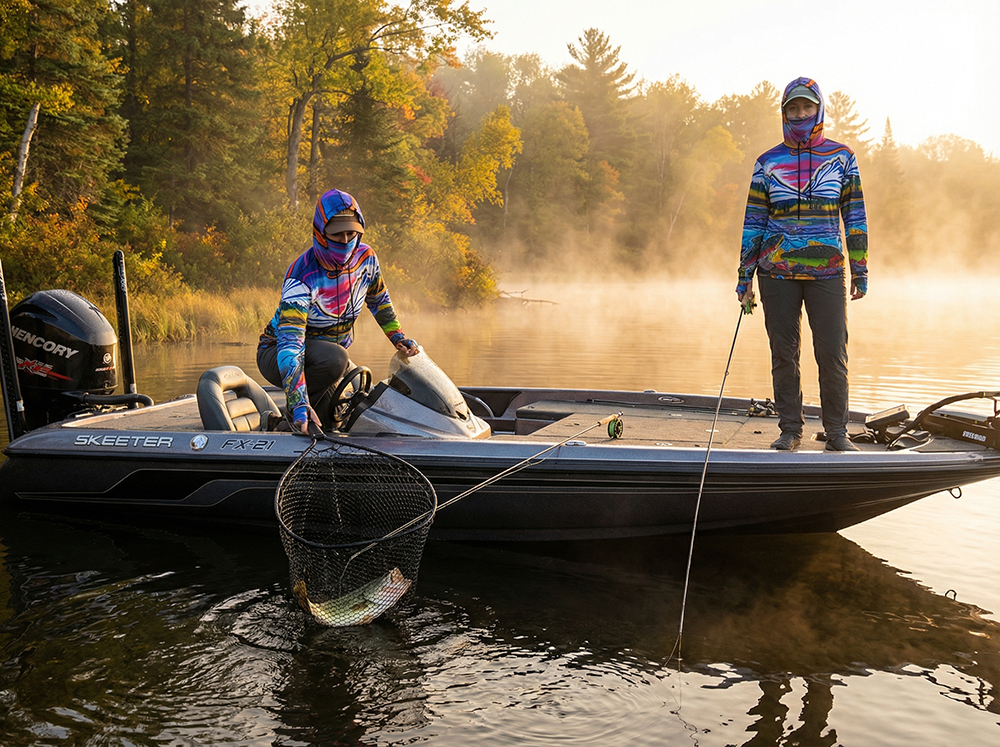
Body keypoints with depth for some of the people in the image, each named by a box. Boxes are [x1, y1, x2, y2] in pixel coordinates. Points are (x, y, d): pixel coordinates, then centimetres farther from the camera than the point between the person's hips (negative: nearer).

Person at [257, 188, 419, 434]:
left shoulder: (366, 257, -11)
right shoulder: (302, 278, -30)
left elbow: (379, 299, 14)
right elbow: (290, 342, -39)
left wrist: (398, 336, 6)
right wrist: (300, 405, -50)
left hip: (329, 348, 6)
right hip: (276, 355, -6)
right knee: (334, 358, -38)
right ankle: (295, 414, -14)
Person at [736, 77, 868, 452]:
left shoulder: (841, 157, 7)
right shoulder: (768, 162, 8)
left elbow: (855, 216, 8)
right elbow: (753, 221, 8)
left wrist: (860, 271, 4)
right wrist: (745, 276, 4)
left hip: (827, 272, 0)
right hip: (777, 273, 1)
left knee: (833, 354, -2)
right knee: (783, 353, 4)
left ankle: (836, 432, 11)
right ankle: (790, 430, 16)